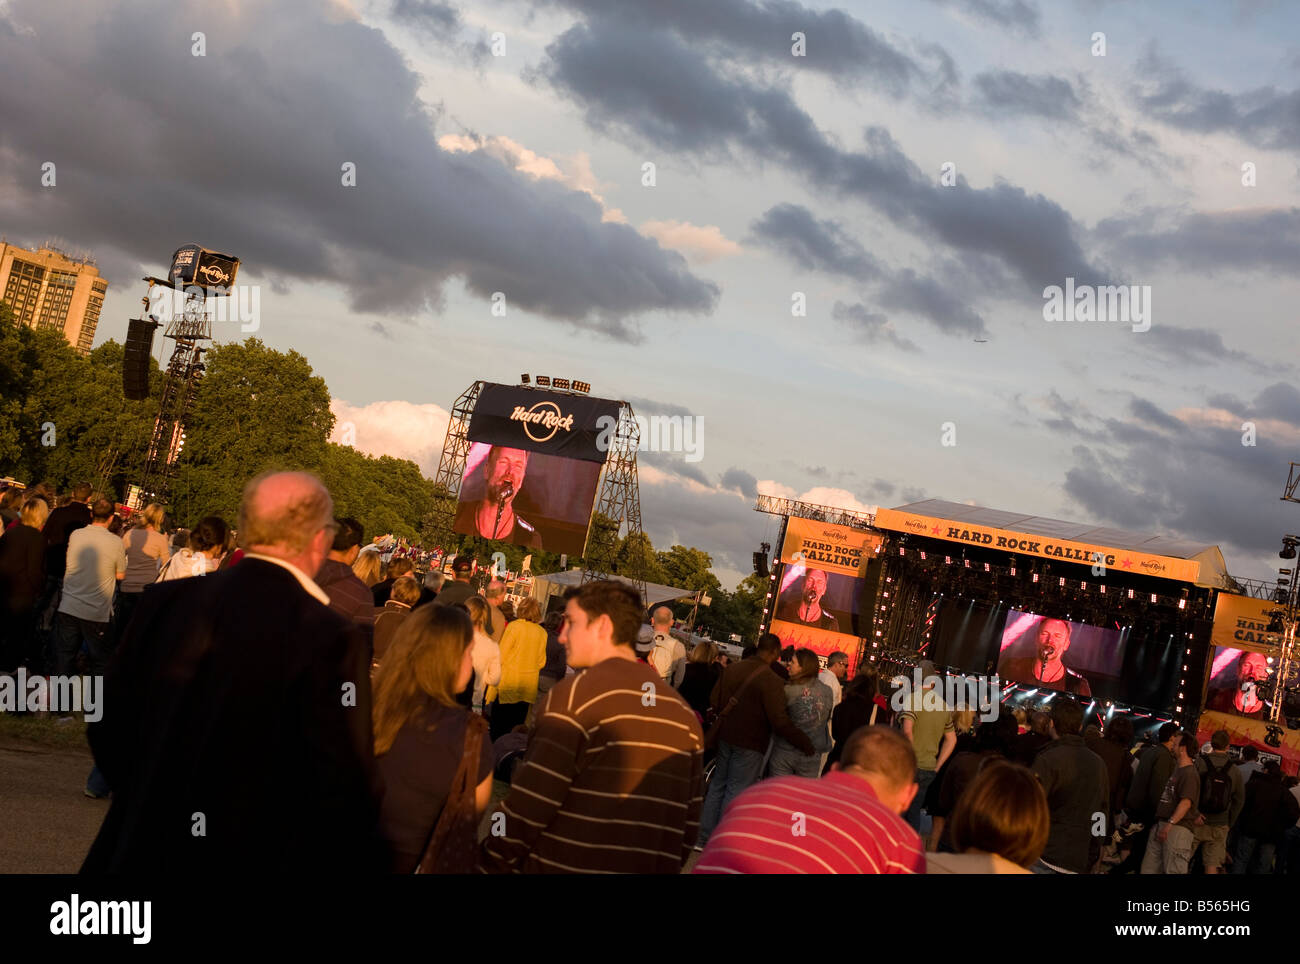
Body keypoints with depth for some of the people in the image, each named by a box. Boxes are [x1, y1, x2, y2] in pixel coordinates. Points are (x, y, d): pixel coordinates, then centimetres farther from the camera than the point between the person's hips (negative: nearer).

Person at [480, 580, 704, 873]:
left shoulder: (579, 690, -12)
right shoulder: (683, 713, 6)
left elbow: (530, 801, -16)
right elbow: (688, 823, 8)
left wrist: (492, 861, -5)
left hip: (563, 865, -6)